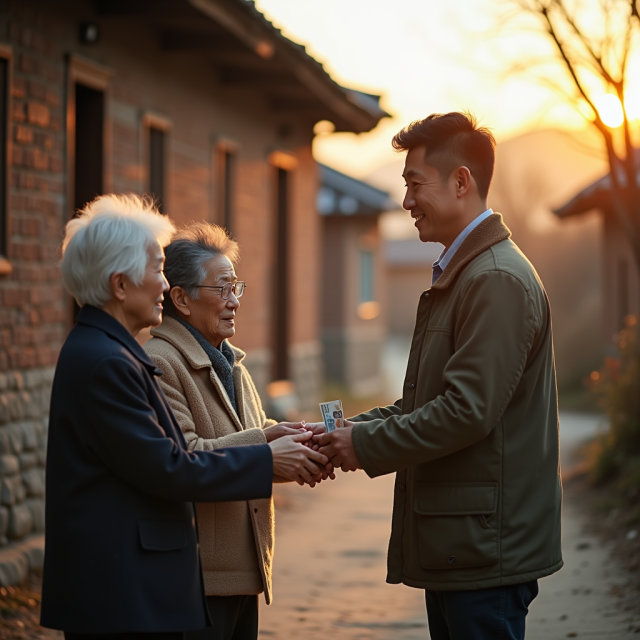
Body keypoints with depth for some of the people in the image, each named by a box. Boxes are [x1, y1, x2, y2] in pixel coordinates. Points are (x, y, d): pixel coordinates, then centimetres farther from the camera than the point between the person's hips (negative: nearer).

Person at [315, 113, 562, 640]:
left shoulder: (498, 280, -17)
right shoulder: (458, 275, 17)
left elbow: (468, 409, -23)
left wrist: (366, 445, -14)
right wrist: (349, 430, 6)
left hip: (486, 551, -10)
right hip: (457, 544, 10)